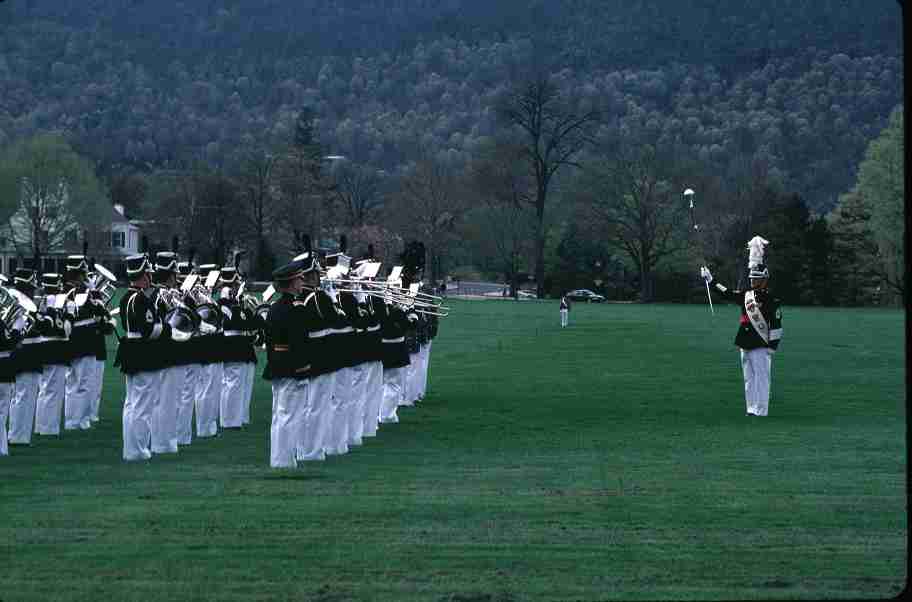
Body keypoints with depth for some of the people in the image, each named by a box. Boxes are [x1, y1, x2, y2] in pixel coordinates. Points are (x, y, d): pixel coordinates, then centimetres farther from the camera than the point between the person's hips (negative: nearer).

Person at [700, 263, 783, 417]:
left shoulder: (771, 300, -7)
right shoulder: (746, 295, 13)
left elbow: (776, 325, -9)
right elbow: (727, 293, 19)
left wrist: (772, 346, -13)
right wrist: (711, 281, 15)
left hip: (761, 347, -8)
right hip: (745, 346, 8)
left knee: (761, 379, -7)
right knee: (748, 380, 11)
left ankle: (761, 413, -7)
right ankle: (751, 410, 18)